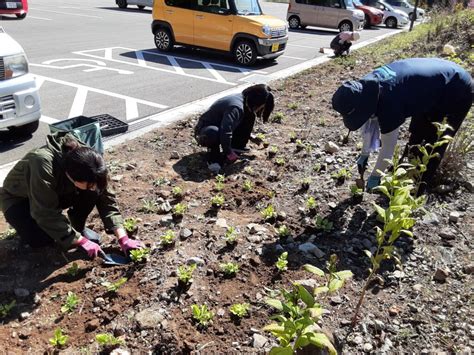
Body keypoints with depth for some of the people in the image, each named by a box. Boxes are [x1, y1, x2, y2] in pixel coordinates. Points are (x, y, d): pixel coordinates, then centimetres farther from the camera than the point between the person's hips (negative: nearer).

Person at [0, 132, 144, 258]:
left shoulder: (83, 160, -26)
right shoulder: (43, 165, -42)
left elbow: (106, 199, -20)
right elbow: (46, 214, -37)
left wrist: (123, 238, -27)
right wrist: (82, 241, -34)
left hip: (55, 194, 4)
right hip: (18, 199, -4)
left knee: (92, 194, -24)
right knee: (41, 239, -29)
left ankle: (78, 227, 0)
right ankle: (29, 223, 4)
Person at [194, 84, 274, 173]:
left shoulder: (243, 99, -4)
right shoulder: (236, 107, -32)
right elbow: (225, 132, -39)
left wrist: (249, 135, 12)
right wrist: (228, 153, -29)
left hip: (219, 126, 9)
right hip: (206, 134, -9)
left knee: (250, 115, 1)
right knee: (214, 133, -46)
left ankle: (237, 146, 6)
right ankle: (213, 159, -19)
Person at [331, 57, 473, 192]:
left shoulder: (389, 103, -39)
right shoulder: (367, 87, -13)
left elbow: (388, 146, -28)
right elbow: (371, 121, 2)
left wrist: (374, 177, -15)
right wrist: (364, 154, 8)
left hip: (457, 91, -9)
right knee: (416, 137, 15)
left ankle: (418, 190, 5)